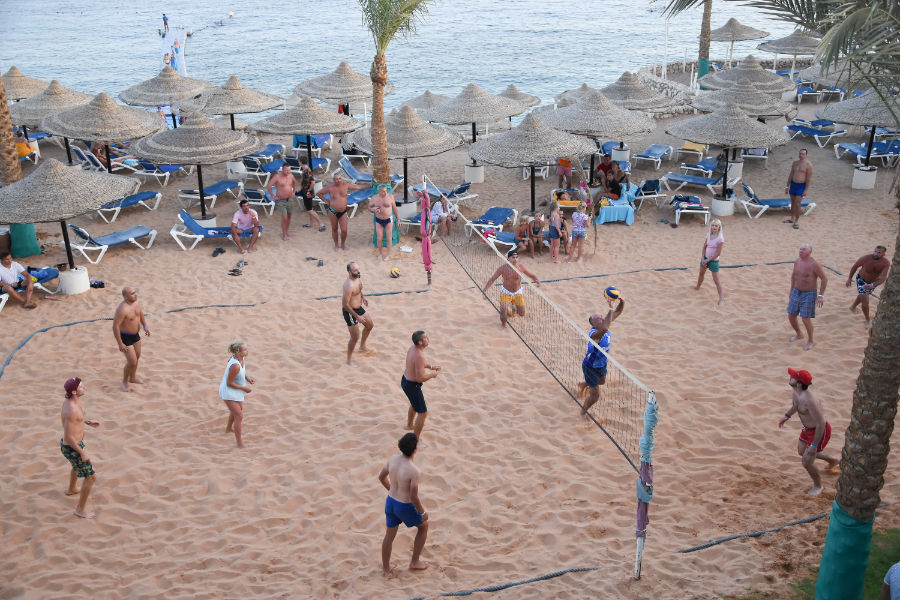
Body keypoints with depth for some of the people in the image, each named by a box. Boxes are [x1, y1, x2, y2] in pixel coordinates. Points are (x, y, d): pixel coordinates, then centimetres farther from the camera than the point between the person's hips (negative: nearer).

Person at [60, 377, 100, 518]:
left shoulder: (69, 400, -4)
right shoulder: (71, 410, -35)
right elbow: (69, 436, -30)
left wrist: (88, 422, 13)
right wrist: (82, 453, -21)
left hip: (70, 443, 10)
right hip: (72, 449, -10)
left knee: (78, 465, 38)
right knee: (91, 476, 1)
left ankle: (72, 489, 65)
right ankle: (81, 509, 15)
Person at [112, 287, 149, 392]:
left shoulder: (136, 302, -7)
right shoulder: (122, 309, -32)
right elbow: (115, 326, -29)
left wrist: (145, 326, 9)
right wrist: (120, 344, -26)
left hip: (135, 335, 9)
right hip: (125, 337, -9)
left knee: (137, 356, 24)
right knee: (132, 362, -6)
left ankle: (133, 377, 48)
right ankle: (125, 381, 20)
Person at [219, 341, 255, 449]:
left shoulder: (240, 358, -10)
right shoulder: (235, 366, -36)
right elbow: (229, 383, -27)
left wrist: (247, 378, -4)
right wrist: (244, 388, -18)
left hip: (235, 391, 10)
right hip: (229, 392, -10)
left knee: (238, 409, 32)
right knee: (239, 416, -8)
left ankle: (229, 428, 59)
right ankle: (240, 443, 2)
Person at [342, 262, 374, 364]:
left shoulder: (357, 278, -2)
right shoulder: (349, 285, -31)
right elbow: (345, 304, -28)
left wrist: (362, 297, 5)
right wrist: (357, 316, -24)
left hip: (358, 308, 9)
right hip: (350, 312, -9)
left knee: (370, 325, 24)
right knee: (355, 337, -2)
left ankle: (362, 346, 44)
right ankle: (348, 360, 14)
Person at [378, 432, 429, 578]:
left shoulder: (392, 459, -12)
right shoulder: (414, 471, -32)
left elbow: (381, 477, 5)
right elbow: (414, 497, -26)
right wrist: (423, 513, -8)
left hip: (390, 502, 5)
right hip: (405, 507, -5)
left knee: (389, 536, 22)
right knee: (423, 526, 24)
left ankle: (386, 570, 37)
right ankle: (415, 562, 34)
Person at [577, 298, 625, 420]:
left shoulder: (602, 326, -13)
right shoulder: (594, 333, -36)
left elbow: (618, 312, -8)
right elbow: (604, 328, -60)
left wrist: (622, 301, -28)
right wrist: (611, 310, -58)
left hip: (602, 364, 8)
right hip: (590, 367, -8)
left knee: (602, 381, 36)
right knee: (595, 396, 2)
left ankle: (583, 385, 64)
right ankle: (583, 413, 30)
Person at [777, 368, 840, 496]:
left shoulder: (809, 400, -39)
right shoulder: (795, 392, -11)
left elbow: (821, 423, -33)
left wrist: (814, 445, -28)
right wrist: (786, 416, 6)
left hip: (820, 431, -9)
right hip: (808, 428, 9)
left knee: (806, 462, -2)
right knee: (802, 452, 28)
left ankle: (817, 486, 28)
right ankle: (833, 461, 50)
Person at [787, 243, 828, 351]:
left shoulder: (814, 264, -19)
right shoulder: (797, 261, 0)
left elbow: (824, 279, -15)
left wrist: (821, 295, -18)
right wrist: (791, 291, 19)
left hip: (809, 295, -6)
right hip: (796, 292, 6)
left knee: (806, 319, -8)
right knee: (791, 316, 9)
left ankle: (810, 341, 15)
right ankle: (799, 335, 36)